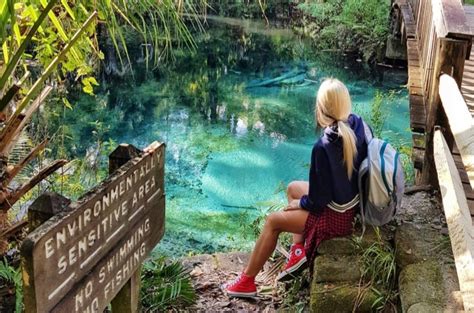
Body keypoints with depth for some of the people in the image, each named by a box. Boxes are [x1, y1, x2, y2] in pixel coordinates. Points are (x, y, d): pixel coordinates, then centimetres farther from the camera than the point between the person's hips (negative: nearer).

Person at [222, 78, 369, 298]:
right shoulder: (358, 124, -11)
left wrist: (301, 203, -2)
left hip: (338, 216, -8)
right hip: (356, 200, 8)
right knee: (293, 188, 24)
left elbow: (318, 201, -21)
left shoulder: (323, 147, -31)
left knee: (273, 221, 8)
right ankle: (298, 250, 21)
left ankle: (246, 282, 21)